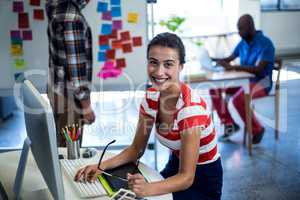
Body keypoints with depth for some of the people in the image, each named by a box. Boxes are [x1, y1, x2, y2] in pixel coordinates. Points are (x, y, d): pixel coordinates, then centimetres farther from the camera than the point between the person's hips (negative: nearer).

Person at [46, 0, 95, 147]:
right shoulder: (72, 18, -24)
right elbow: (74, 65, -24)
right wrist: (86, 104, -19)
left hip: (59, 89, 9)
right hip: (69, 95, -9)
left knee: (61, 145, 21)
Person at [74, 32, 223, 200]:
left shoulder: (191, 107, -28)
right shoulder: (151, 97, -8)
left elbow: (186, 178, -27)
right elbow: (137, 149, 0)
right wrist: (102, 166, -16)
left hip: (203, 180, -5)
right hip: (175, 168, 5)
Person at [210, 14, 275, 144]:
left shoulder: (266, 44, -18)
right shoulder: (243, 42, 5)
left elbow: (258, 69, -29)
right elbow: (229, 59, 14)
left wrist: (233, 67, -33)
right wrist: (212, 60, -3)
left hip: (261, 82, -7)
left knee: (238, 99, -34)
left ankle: (257, 130, -8)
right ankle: (229, 124, 0)